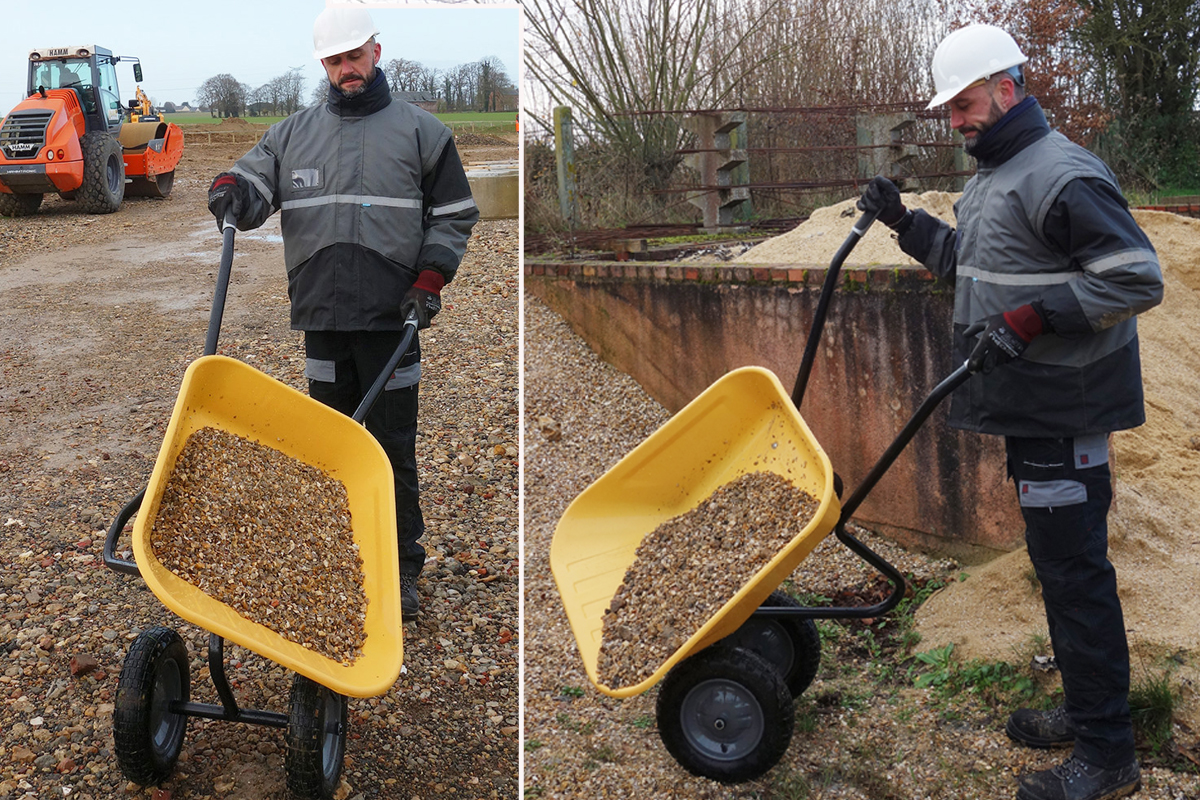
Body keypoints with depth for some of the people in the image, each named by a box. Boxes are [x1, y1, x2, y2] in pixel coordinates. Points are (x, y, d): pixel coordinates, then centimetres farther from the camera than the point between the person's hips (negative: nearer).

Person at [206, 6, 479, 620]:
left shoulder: (420, 130, 6)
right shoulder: (293, 133, 14)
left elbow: (454, 216, 7)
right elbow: (254, 184, 5)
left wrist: (430, 279, -5)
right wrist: (230, 189, -20)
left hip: (391, 318, -3)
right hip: (322, 317, 3)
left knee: (393, 449, 0)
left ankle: (402, 569, 9)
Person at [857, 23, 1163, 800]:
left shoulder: (1063, 175, -17)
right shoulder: (993, 177, 16)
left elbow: (1138, 277, -21)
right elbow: (968, 260, 28)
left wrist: (1031, 317, -26)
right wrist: (904, 222, 17)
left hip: (1064, 411, -10)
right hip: (1029, 406, 10)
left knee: (1073, 569, -5)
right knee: (1060, 563, 17)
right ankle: (1085, 710, 32)